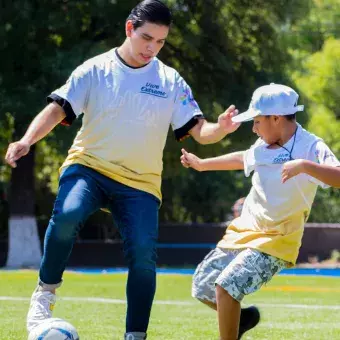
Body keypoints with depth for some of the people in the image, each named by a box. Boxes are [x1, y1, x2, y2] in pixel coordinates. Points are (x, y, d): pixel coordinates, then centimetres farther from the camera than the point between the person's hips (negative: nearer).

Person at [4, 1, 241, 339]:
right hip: (89, 166, -2)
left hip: (140, 182, 2)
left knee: (143, 256, -14)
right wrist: (26, 141, -23)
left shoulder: (171, 82, 5)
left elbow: (199, 130, 0)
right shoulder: (95, 70, 0)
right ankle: (45, 293, -13)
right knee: (67, 215, -33)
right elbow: (57, 109, -6)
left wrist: (220, 129, -24)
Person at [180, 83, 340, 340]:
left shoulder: (311, 148, -16)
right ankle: (240, 318, 36)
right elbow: (242, 159, 29)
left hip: (276, 240, -8)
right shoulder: (263, 146, 6)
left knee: (226, 286, -24)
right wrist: (202, 164, 39)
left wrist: (304, 165, -45)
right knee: (202, 286, 12)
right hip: (243, 232, 8)